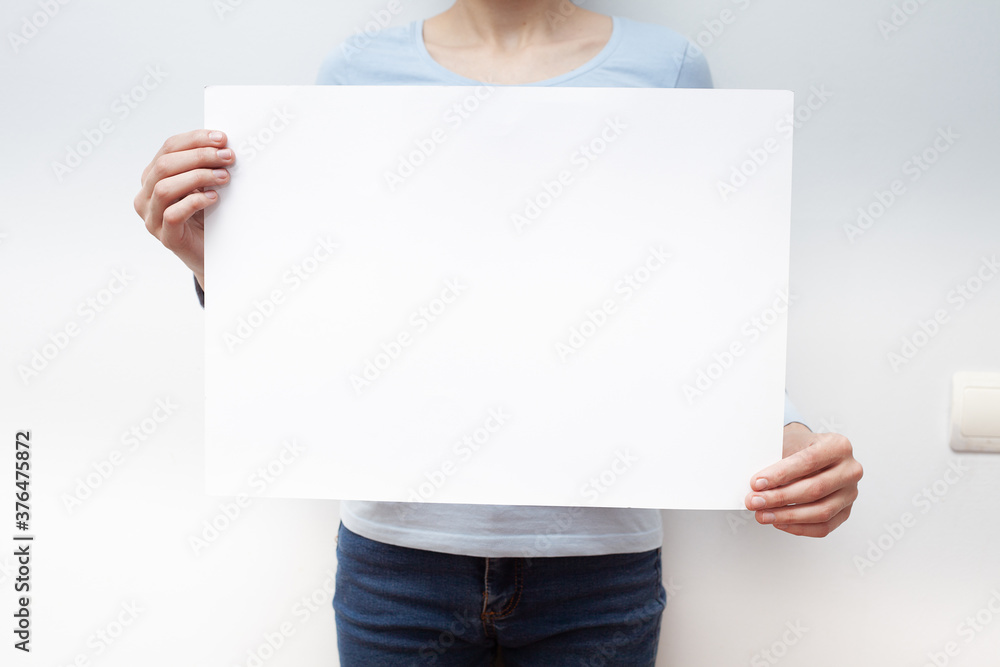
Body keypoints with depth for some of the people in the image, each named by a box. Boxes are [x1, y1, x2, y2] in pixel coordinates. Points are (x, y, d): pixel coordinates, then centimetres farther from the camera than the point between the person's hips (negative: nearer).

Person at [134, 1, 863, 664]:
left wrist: (788, 439, -15)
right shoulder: (357, 72, 2)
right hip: (398, 550, 1)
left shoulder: (668, 66, 1)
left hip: (599, 555, 0)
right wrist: (213, 261, -14)